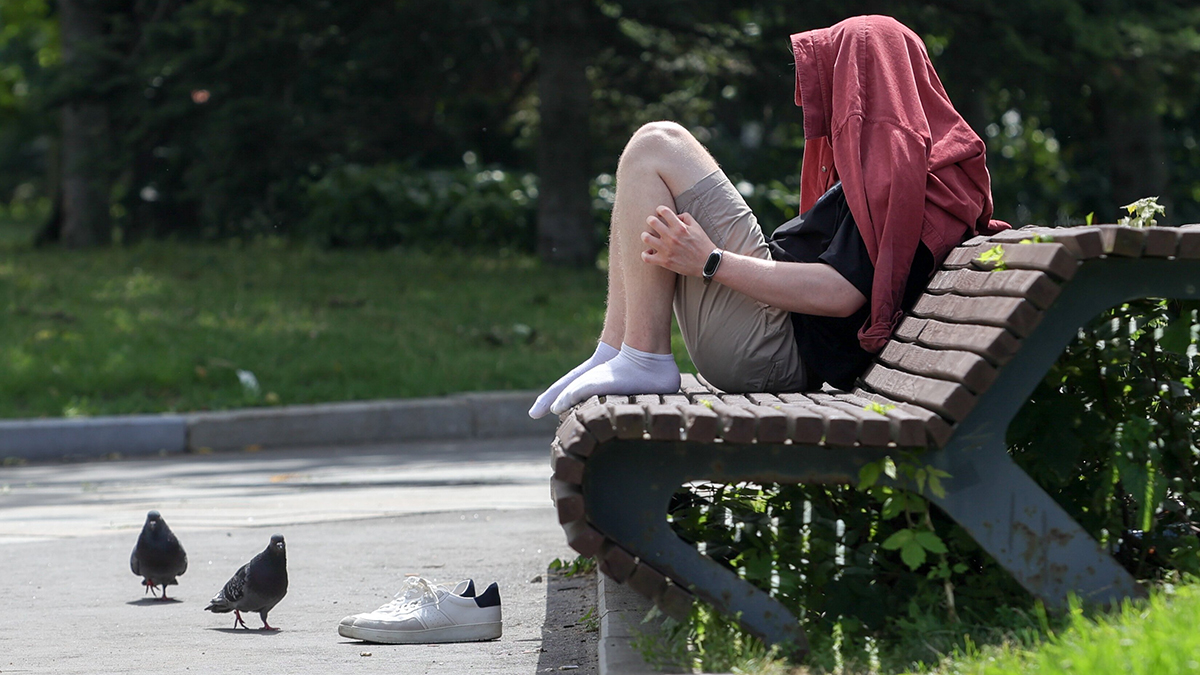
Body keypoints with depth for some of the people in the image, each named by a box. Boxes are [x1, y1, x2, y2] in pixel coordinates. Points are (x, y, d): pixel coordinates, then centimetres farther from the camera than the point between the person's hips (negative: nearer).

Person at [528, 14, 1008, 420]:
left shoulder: (894, 165, -12)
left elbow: (841, 294, -23)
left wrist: (711, 262, -19)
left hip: (771, 352, -11)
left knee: (655, 148, -11)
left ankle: (643, 361, -15)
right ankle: (613, 354, 5)